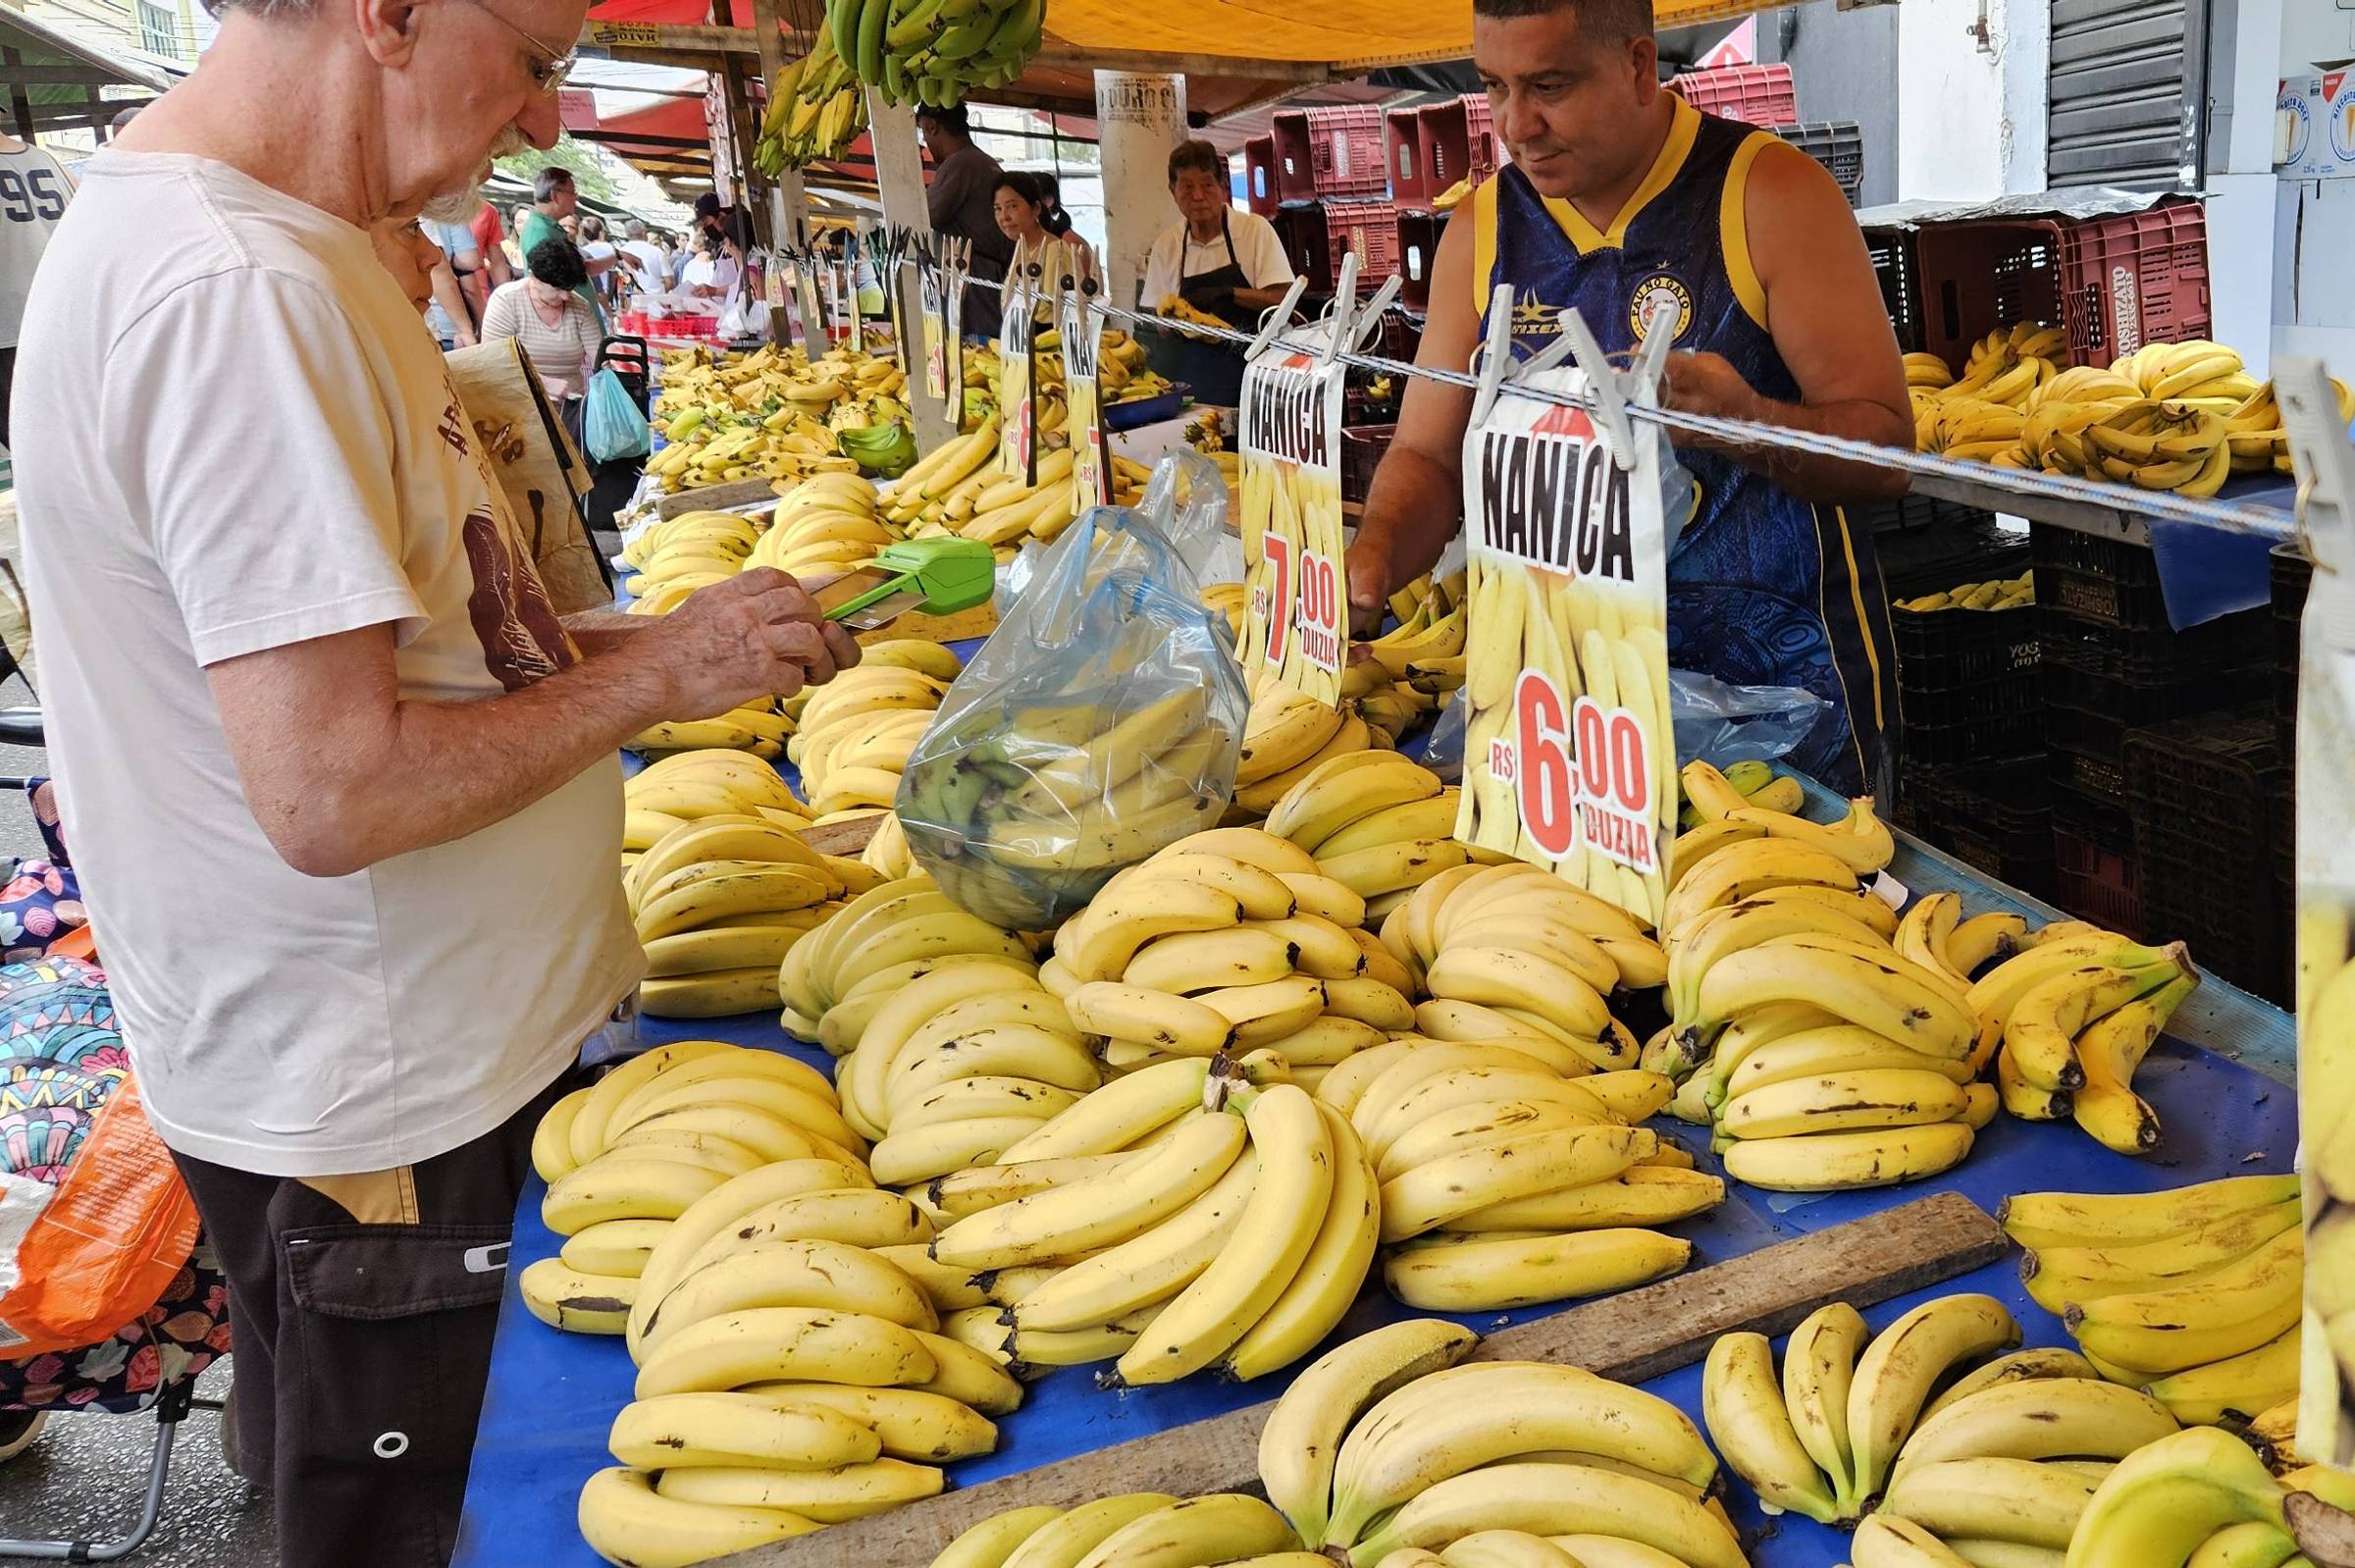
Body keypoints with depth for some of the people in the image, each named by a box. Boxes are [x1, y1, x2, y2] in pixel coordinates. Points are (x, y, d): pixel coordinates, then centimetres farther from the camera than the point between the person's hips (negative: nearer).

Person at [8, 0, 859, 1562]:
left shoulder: (267, 246, 6)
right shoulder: (239, 293, -27)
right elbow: (333, 796, -30)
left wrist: (594, 635, 4)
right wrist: (656, 674, -18)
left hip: (417, 1054, 9)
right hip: (380, 1106, -9)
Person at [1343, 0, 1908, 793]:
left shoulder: (1768, 192, -11)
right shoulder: (1482, 227, 2)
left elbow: (1885, 451, -14)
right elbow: (1428, 456, 5)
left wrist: (1747, 421, -33)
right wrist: (1372, 559, -16)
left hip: (1782, 679, -3)